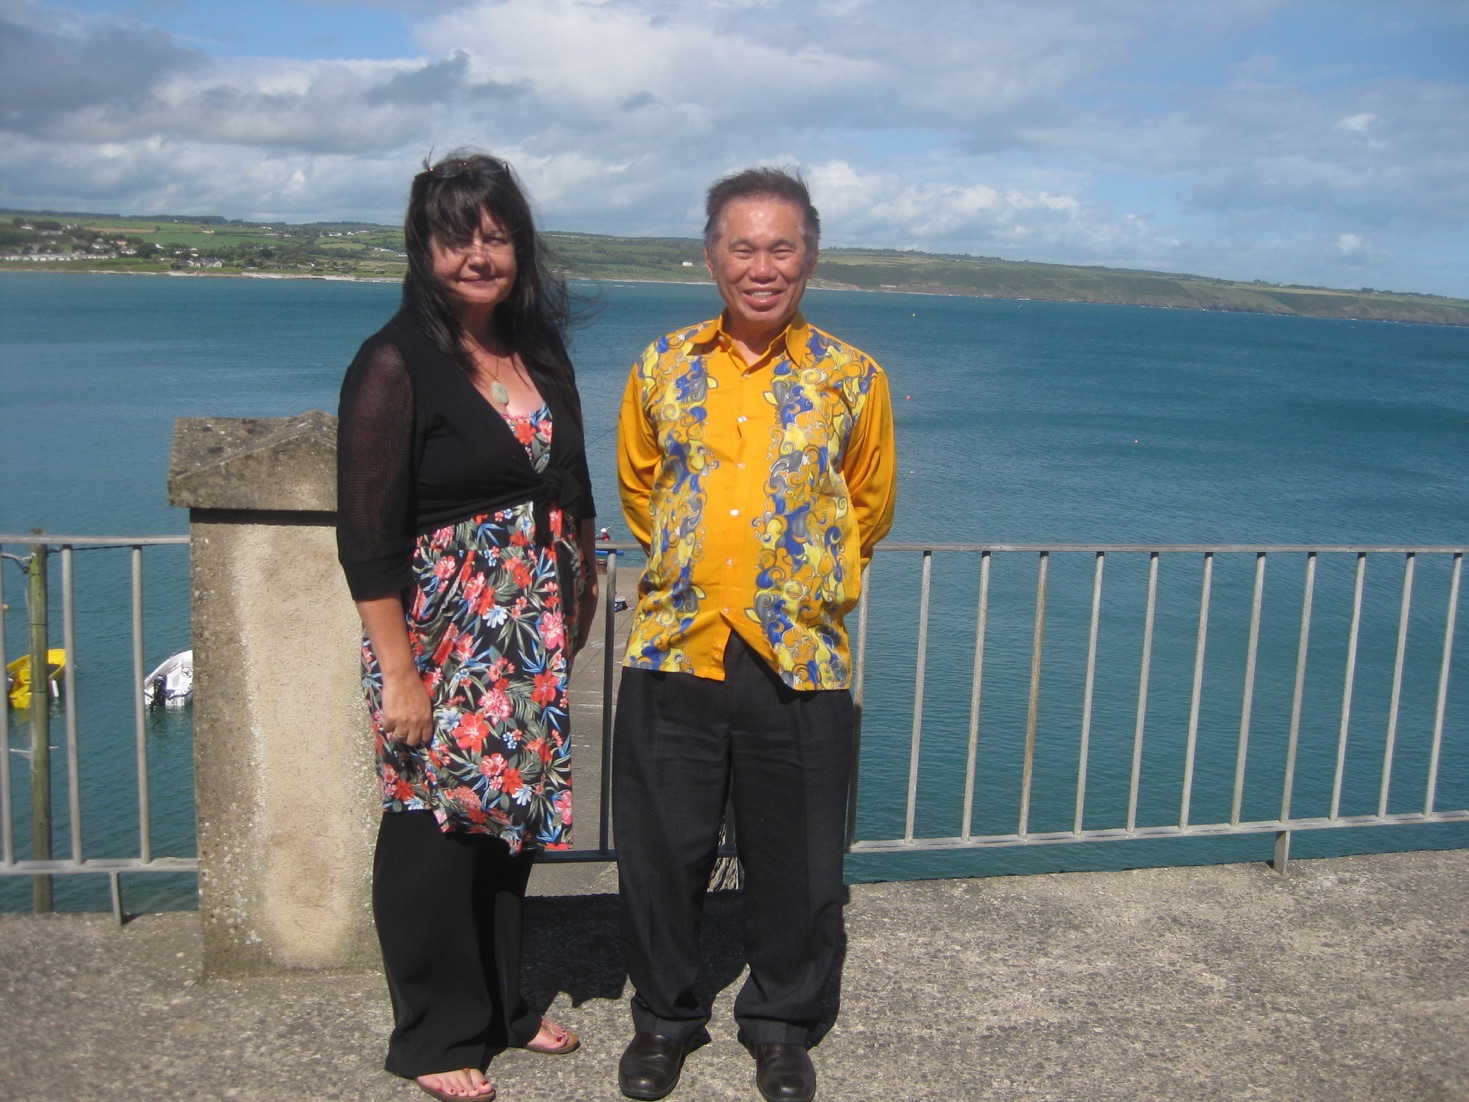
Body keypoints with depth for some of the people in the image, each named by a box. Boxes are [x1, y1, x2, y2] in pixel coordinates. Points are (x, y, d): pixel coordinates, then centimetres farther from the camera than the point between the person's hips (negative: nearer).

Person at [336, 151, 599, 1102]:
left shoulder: (542, 351, 7)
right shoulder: (396, 363, -13)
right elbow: (368, 535, -16)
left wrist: (579, 590, 18)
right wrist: (397, 674, -18)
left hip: (532, 639, 6)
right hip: (442, 637, -6)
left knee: (514, 815, 15)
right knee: (438, 828, 3)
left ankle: (501, 1006, 34)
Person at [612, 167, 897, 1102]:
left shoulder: (852, 379, 0)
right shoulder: (663, 368, 4)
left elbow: (869, 507, 13)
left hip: (800, 661, -1)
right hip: (674, 649, 1)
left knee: (796, 864, 11)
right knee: (662, 852, 11)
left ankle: (782, 1025, 34)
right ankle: (666, 1017, 34)